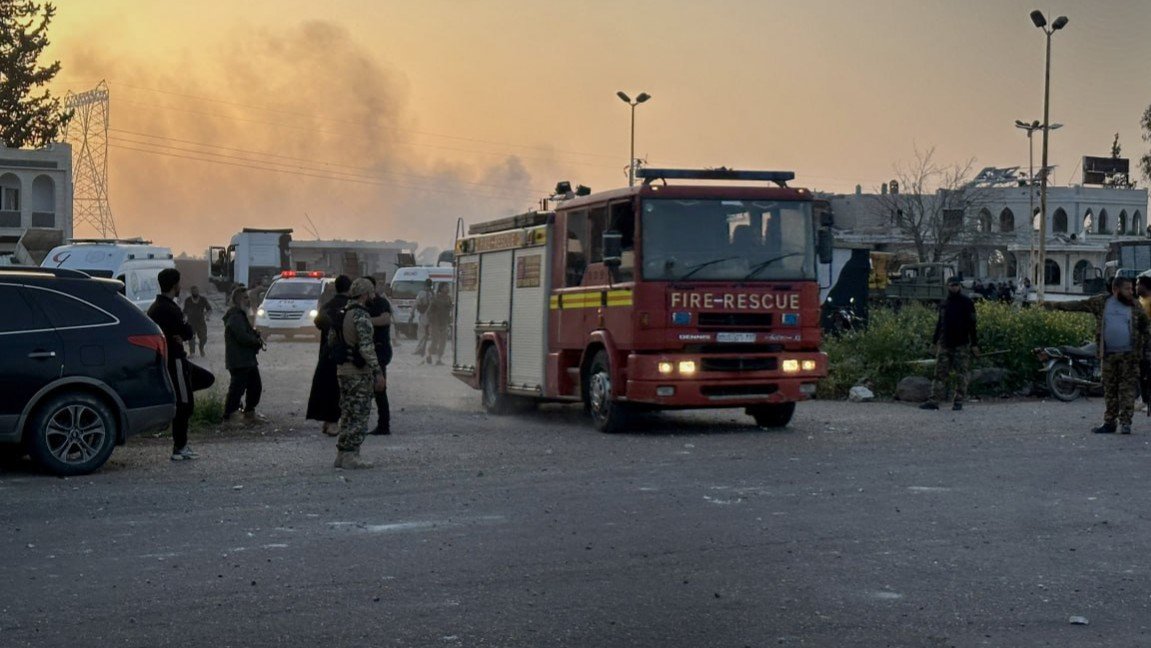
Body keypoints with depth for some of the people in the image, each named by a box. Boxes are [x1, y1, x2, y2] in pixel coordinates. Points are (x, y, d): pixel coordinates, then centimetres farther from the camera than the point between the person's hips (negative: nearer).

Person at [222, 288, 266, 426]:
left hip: (248, 360, 11)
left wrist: (256, 334, 4)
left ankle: (250, 414, 23)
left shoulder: (241, 315, 19)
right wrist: (258, 342, -9)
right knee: (237, 389, -10)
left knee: (255, 386, 15)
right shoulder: (235, 317, -16)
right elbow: (243, 337, -25)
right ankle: (228, 418, -7)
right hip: (239, 361, -11)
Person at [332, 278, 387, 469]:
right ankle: (350, 456, -3)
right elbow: (367, 348, -24)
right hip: (359, 371, -9)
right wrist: (378, 373, -24)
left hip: (342, 369, 9)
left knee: (347, 414, 15)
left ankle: (342, 454, 17)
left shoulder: (341, 314, 10)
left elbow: (331, 341, 19)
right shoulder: (361, 316, -17)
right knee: (359, 415, -3)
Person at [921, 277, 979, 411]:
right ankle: (934, 401, -1)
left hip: (961, 345, -4)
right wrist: (935, 342, 16)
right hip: (945, 345, 4)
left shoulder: (967, 303, -1)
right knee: (940, 373, 0)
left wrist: (974, 344, -8)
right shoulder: (944, 304, 13)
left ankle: (958, 402, 5)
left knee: (961, 375, 0)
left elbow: (972, 325, -4)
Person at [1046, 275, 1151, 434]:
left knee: (1127, 389, -4)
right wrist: (1056, 305, 4)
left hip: (1129, 355, -1)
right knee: (1109, 390, 6)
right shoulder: (1101, 302, 4)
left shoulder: (1134, 306, 5)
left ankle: (1125, 422, -2)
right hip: (1109, 355, 1)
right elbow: (1079, 305, 7)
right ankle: (1109, 422, 12)